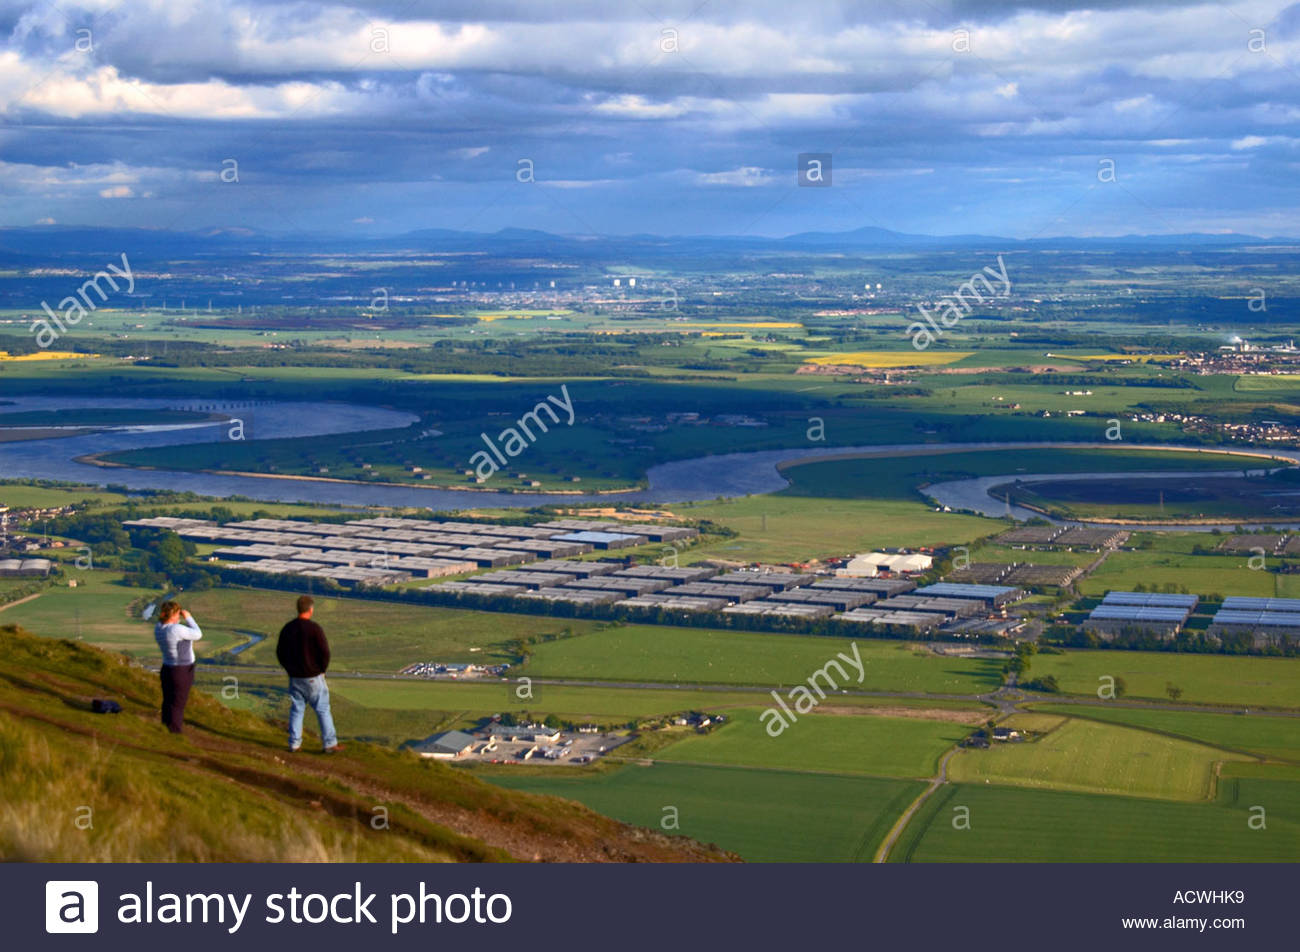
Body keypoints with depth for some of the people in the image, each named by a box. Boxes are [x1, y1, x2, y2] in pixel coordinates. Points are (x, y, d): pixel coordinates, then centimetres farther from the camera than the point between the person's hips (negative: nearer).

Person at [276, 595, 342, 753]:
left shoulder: (287, 629, 2)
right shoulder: (314, 629, -15)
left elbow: (280, 653, 8)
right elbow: (325, 652, -17)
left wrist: (290, 669, 15)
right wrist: (322, 669, -1)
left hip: (295, 678, 5)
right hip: (313, 678, -4)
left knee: (296, 710, 13)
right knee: (323, 710, 4)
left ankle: (294, 744, 12)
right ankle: (330, 744, 7)